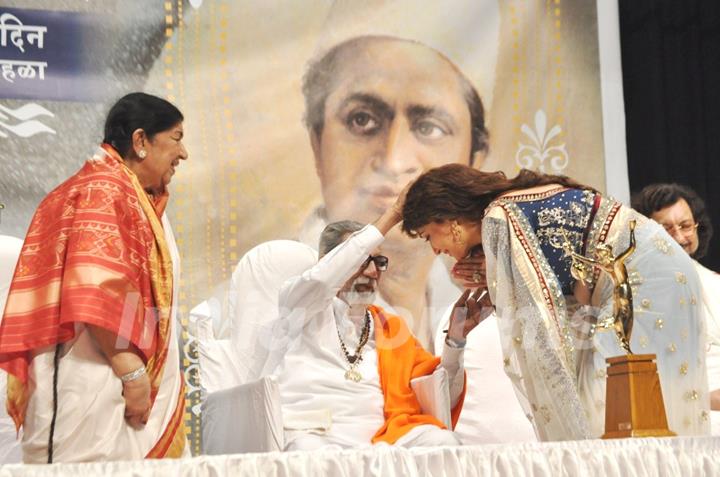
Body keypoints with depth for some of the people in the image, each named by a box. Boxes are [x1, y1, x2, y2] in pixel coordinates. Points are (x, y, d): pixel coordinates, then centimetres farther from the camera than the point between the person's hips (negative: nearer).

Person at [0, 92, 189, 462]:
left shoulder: (137, 201, 21)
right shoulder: (103, 191, -9)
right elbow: (96, 291, -19)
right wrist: (131, 370, -20)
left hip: (126, 389, 10)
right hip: (97, 389, -10)